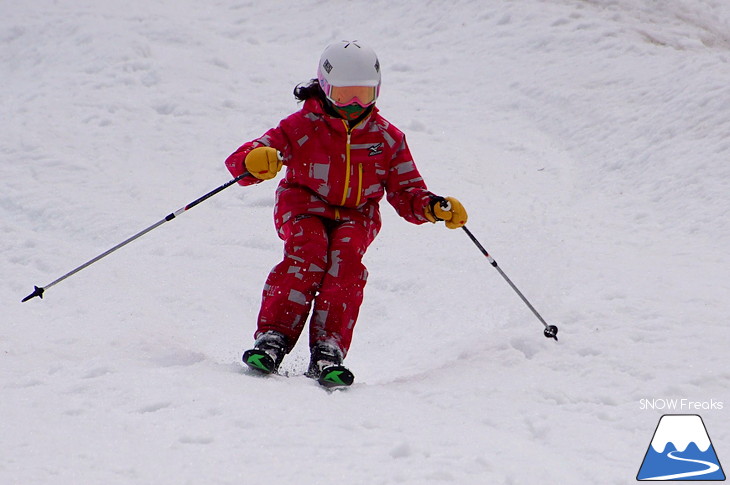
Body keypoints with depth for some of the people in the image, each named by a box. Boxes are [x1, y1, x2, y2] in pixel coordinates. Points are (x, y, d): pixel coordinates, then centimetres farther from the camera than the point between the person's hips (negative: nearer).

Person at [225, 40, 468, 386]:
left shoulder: (387, 138, 3)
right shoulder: (302, 127, -6)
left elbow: (406, 193, 5)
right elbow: (240, 160, -15)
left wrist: (433, 207, -18)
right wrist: (254, 162, -41)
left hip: (355, 216, 2)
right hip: (305, 207, -1)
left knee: (345, 256, -31)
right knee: (309, 251, -33)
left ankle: (328, 351, -38)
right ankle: (272, 338, -36)